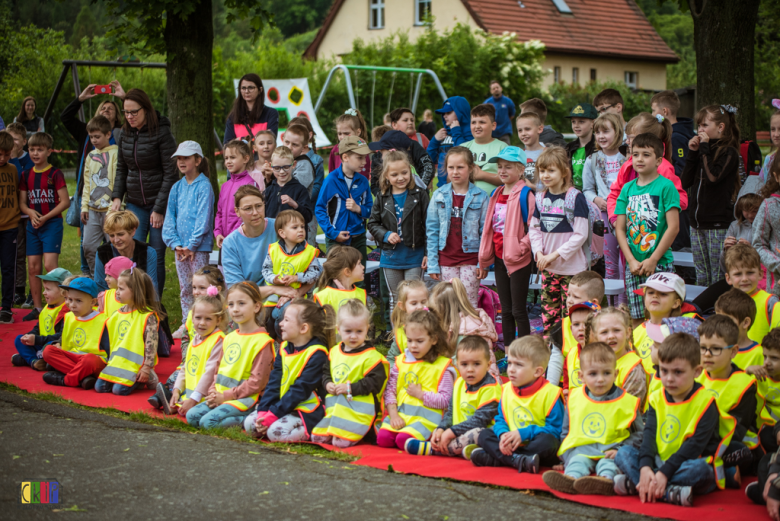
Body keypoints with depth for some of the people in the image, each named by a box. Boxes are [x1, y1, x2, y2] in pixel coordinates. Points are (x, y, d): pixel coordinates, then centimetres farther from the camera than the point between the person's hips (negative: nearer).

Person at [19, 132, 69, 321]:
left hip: (52, 223, -5)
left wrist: (45, 217, -16)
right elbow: (22, 203, 11)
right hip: (33, 225, 5)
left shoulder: (55, 174, -6)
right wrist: (31, 213, -11)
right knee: (33, 266, 5)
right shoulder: (26, 175, 9)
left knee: (50, 265, -15)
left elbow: (65, 202, -10)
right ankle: (37, 307, 13)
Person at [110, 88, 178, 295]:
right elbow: (121, 168, 16)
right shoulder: (125, 134, 6)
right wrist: (117, 197, 2)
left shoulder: (161, 133, -11)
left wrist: (160, 208, -15)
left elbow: (170, 173, -12)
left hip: (159, 201, -4)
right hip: (135, 203, 4)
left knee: (156, 256, -1)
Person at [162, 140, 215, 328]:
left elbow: (203, 219, -12)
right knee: (184, 288, 11)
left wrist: (192, 245, -15)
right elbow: (170, 217, 9)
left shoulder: (204, 186, -7)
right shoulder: (177, 187, 11)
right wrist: (175, 243, -3)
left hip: (199, 247, -6)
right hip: (180, 247, 6)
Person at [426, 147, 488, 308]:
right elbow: (432, 230, 5)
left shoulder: (480, 197, -1)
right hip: (446, 259, 2)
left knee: (469, 304, -1)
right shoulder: (439, 195, 3)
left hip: (470, 259, -2)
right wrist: (432, 263, 0)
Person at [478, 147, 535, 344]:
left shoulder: (525, 195, -11)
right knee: (505, 310, 12)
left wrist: (520, 249, -19)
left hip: (519, 261, -7)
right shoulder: (496, 195, 11)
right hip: (500, 259, 7)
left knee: (518, 310, -2)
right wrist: (484, 261, 17)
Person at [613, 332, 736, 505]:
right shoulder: (657, 398, 6)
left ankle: (633, 484, -32)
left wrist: (664, 473, -29)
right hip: (659, 464, 5)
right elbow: (649, 434, -6)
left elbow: (695, 445, -19)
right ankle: (671, 493, -31)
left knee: (699, 468, -37)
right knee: (623, 453, -13)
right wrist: (645, 467, -26)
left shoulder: (705, 402, -10)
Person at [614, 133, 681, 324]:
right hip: (633, 265, 4)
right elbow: (620, 229, 7)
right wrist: (631, 260, -5)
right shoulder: (627, 189, 9)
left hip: (660, 263, -4)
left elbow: (673, 227, -10)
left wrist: (653, 260, -12)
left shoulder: (666, 186, -5)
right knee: (636, 318, 6)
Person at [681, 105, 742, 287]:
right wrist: (693, 152, 0)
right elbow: (685, 182, 7)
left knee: (718, 278, -3)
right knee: (701, 277, 12)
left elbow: (713, 177, -23)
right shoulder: (702, 151, 13)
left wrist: (704, 149, -14)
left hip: (718, 224, -7)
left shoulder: (729, 153, -7)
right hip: (697, 222, 7)